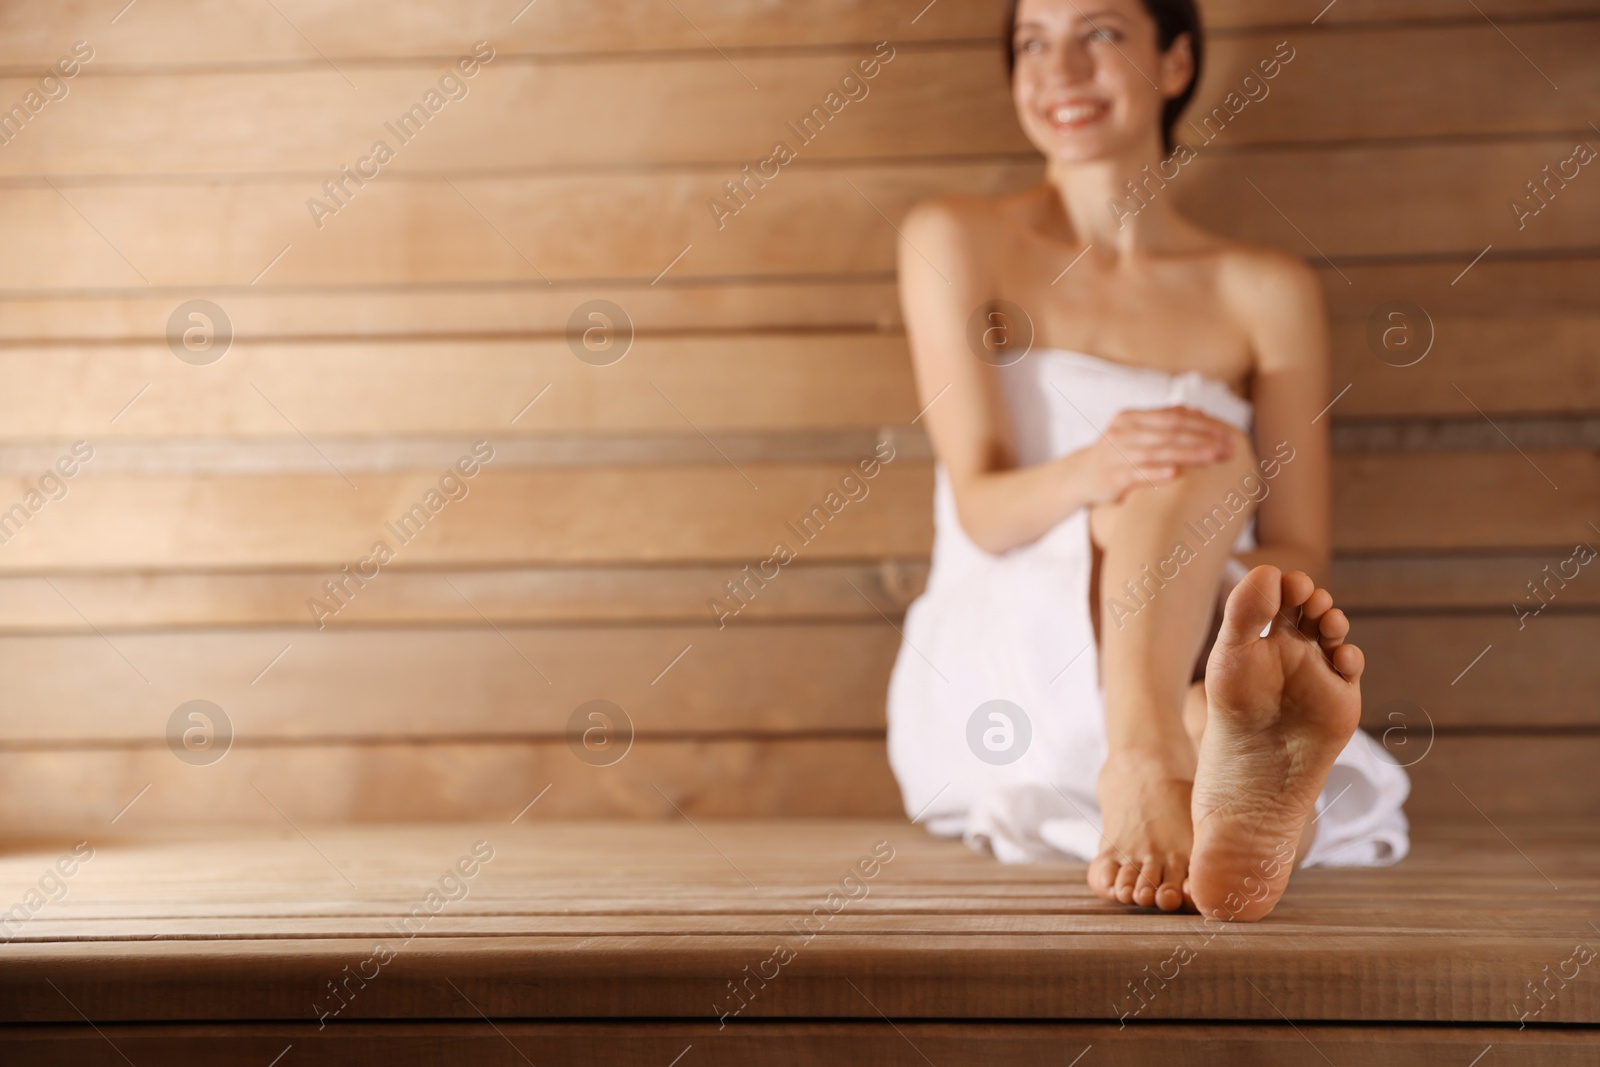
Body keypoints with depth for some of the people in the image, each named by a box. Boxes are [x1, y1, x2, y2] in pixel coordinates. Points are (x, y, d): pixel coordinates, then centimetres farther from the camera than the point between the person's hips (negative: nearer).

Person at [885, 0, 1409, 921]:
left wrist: (1285, 591, -22)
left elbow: (1298, 550, 5)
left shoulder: (1268, 292, 10)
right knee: (1203, 462, -31)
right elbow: (982, 508, -4)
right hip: (994, 664, -2)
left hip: (1187, 657, 2)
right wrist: (1089, 474, -28)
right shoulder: (957, 242, 7)